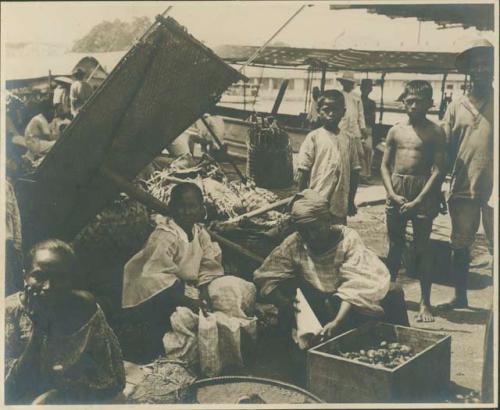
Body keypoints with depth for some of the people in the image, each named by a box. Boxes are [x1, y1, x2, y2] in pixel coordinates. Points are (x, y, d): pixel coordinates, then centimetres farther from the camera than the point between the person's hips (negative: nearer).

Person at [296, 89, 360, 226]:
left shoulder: (346, 139, 7)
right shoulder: (314, 137, -4)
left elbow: (354, 171, 12)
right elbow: (303, 171, -4)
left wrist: (351, 201, 12)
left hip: (340, 206, 4)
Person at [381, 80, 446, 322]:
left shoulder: (435, 133, -4)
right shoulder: (395, 131, 6)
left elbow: (438, 171, -8)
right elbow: (385, 166, 8)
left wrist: (417, 201, -14)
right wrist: (393, 195, -6)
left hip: (423, 193, -3)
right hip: (396, 193, 3)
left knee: (422, 248, 0)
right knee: (394, 246, 14)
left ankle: (425, 302, 8)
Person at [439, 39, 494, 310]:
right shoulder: (457, 106, 8)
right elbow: (445, 148, 8)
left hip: (493, 188, -2)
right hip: (463, 187, 3)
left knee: (495, 247, 4)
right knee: (460, 246, 12)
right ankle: (460, 296, 27)